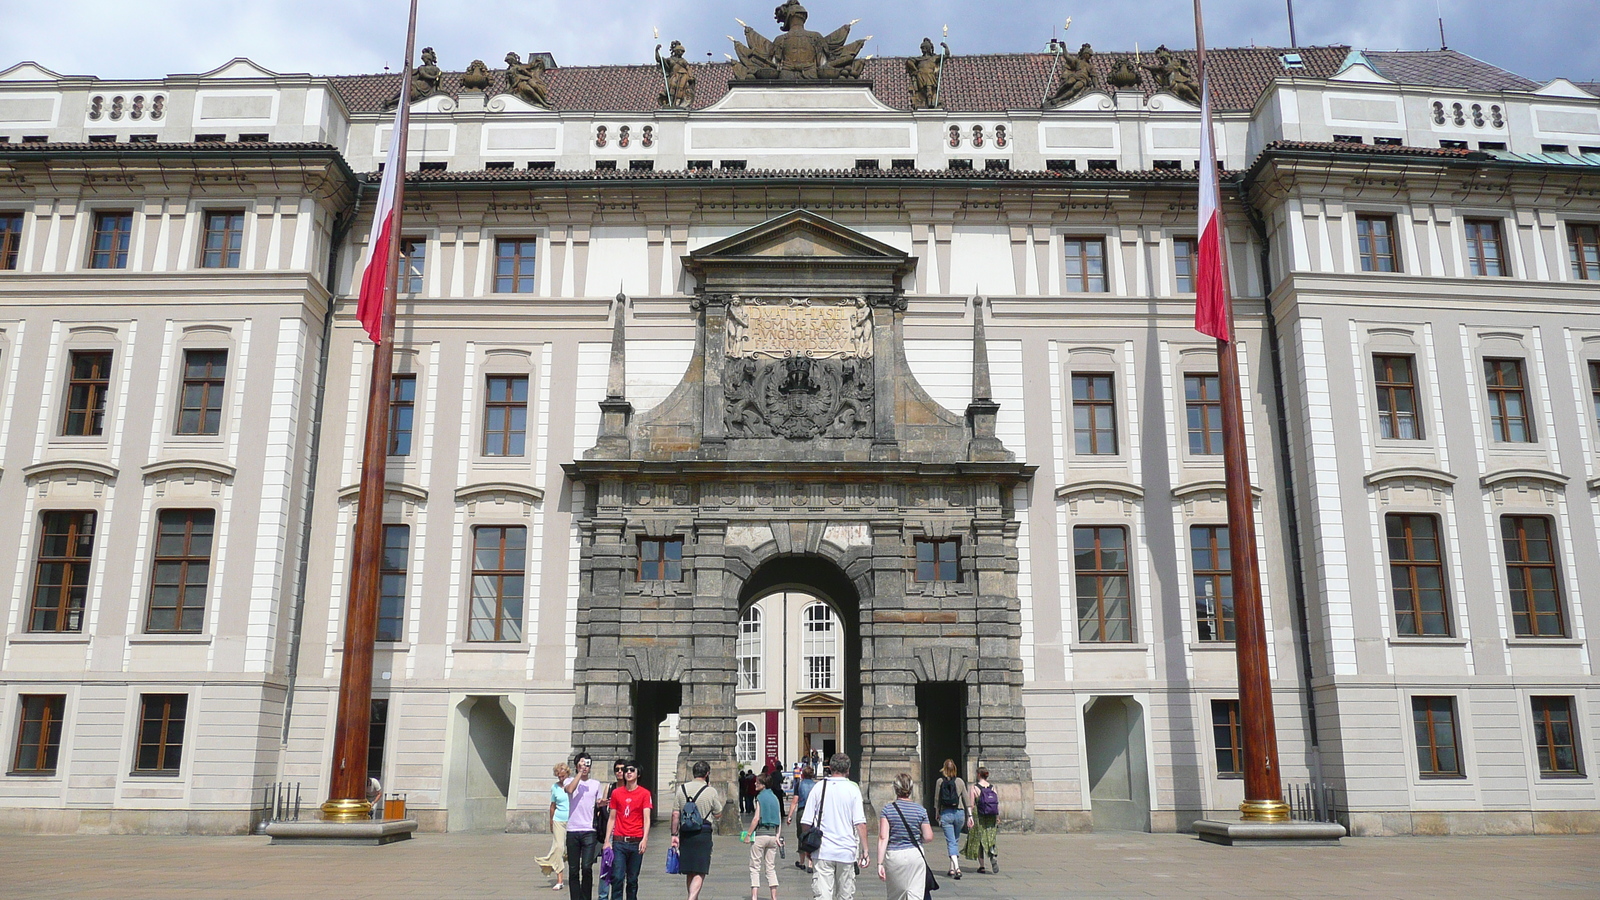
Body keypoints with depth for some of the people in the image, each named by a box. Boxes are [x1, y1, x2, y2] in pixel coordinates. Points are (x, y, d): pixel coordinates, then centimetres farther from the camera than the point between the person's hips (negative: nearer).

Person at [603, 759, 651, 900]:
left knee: (633, 879, 5)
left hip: (636, 842, -1)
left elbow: (646, 818, -6)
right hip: (619, 842, 1)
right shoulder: (616, 793, 8)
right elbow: (612, 818, 11)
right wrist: (607, 840, 3)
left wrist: (645, 839, -19)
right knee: (617, 877, -7)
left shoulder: (644, 793, 2)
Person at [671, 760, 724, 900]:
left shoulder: (681, 789, 4)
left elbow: (675, 814, 3)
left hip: (685, 833, 4)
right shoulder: (711, 791, -4)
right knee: (700, 872, -3)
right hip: (704, 834, -4)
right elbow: (718, 814, 6)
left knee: (689, 872, 15)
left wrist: (674, 834, 8)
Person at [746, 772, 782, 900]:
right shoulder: (775, 797, 10)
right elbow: (779, 820, 8)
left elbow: (756, 818, -13)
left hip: (760, 835, -6)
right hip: (772, 835, 6)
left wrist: (749, 834, -7)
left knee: (755, 867, 0)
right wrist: (777, 836, 8)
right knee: (771, 868, 12)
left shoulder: (760, 797, -7)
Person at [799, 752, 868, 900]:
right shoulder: (853, 789, 0)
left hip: (823, 851, 0)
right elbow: (860, 823, -6)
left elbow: (807, 822, 2)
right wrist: (864, 850, -1)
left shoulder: (819, 788, 2)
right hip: (847, 851, 0)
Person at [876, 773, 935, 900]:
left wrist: (880, 863, -11)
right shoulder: (920, 810, -2)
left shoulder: (887, 808, -5)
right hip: (915, 855, 0)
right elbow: (929, 838, -2)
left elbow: (883, 838, -11)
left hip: (893, 856, 0)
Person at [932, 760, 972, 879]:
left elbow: (937, 800, 3)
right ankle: (952, 868, 21)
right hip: (959, 813, 2)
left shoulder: (940, 781, -1)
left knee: (951, 842, -2)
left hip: (946, 814, -2)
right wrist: (969, 815, 7)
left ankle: (956, 868, -19)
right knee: (956, 841, 18)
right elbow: (966, 800, 3)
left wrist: (938, 815, 14)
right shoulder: (960, 781, 2)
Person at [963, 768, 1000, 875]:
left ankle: (981, 866, 9)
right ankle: (993, 855, -18)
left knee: (978, 841, 8)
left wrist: (970, 817, -2)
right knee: (991, 838, 11)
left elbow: (972, 804, -8)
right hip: (992, 817, 2)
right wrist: (997, 818, 9)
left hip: (979, 816, -2)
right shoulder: (992, 787, 3)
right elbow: (998, 804, 1)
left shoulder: (974, 787, -6)